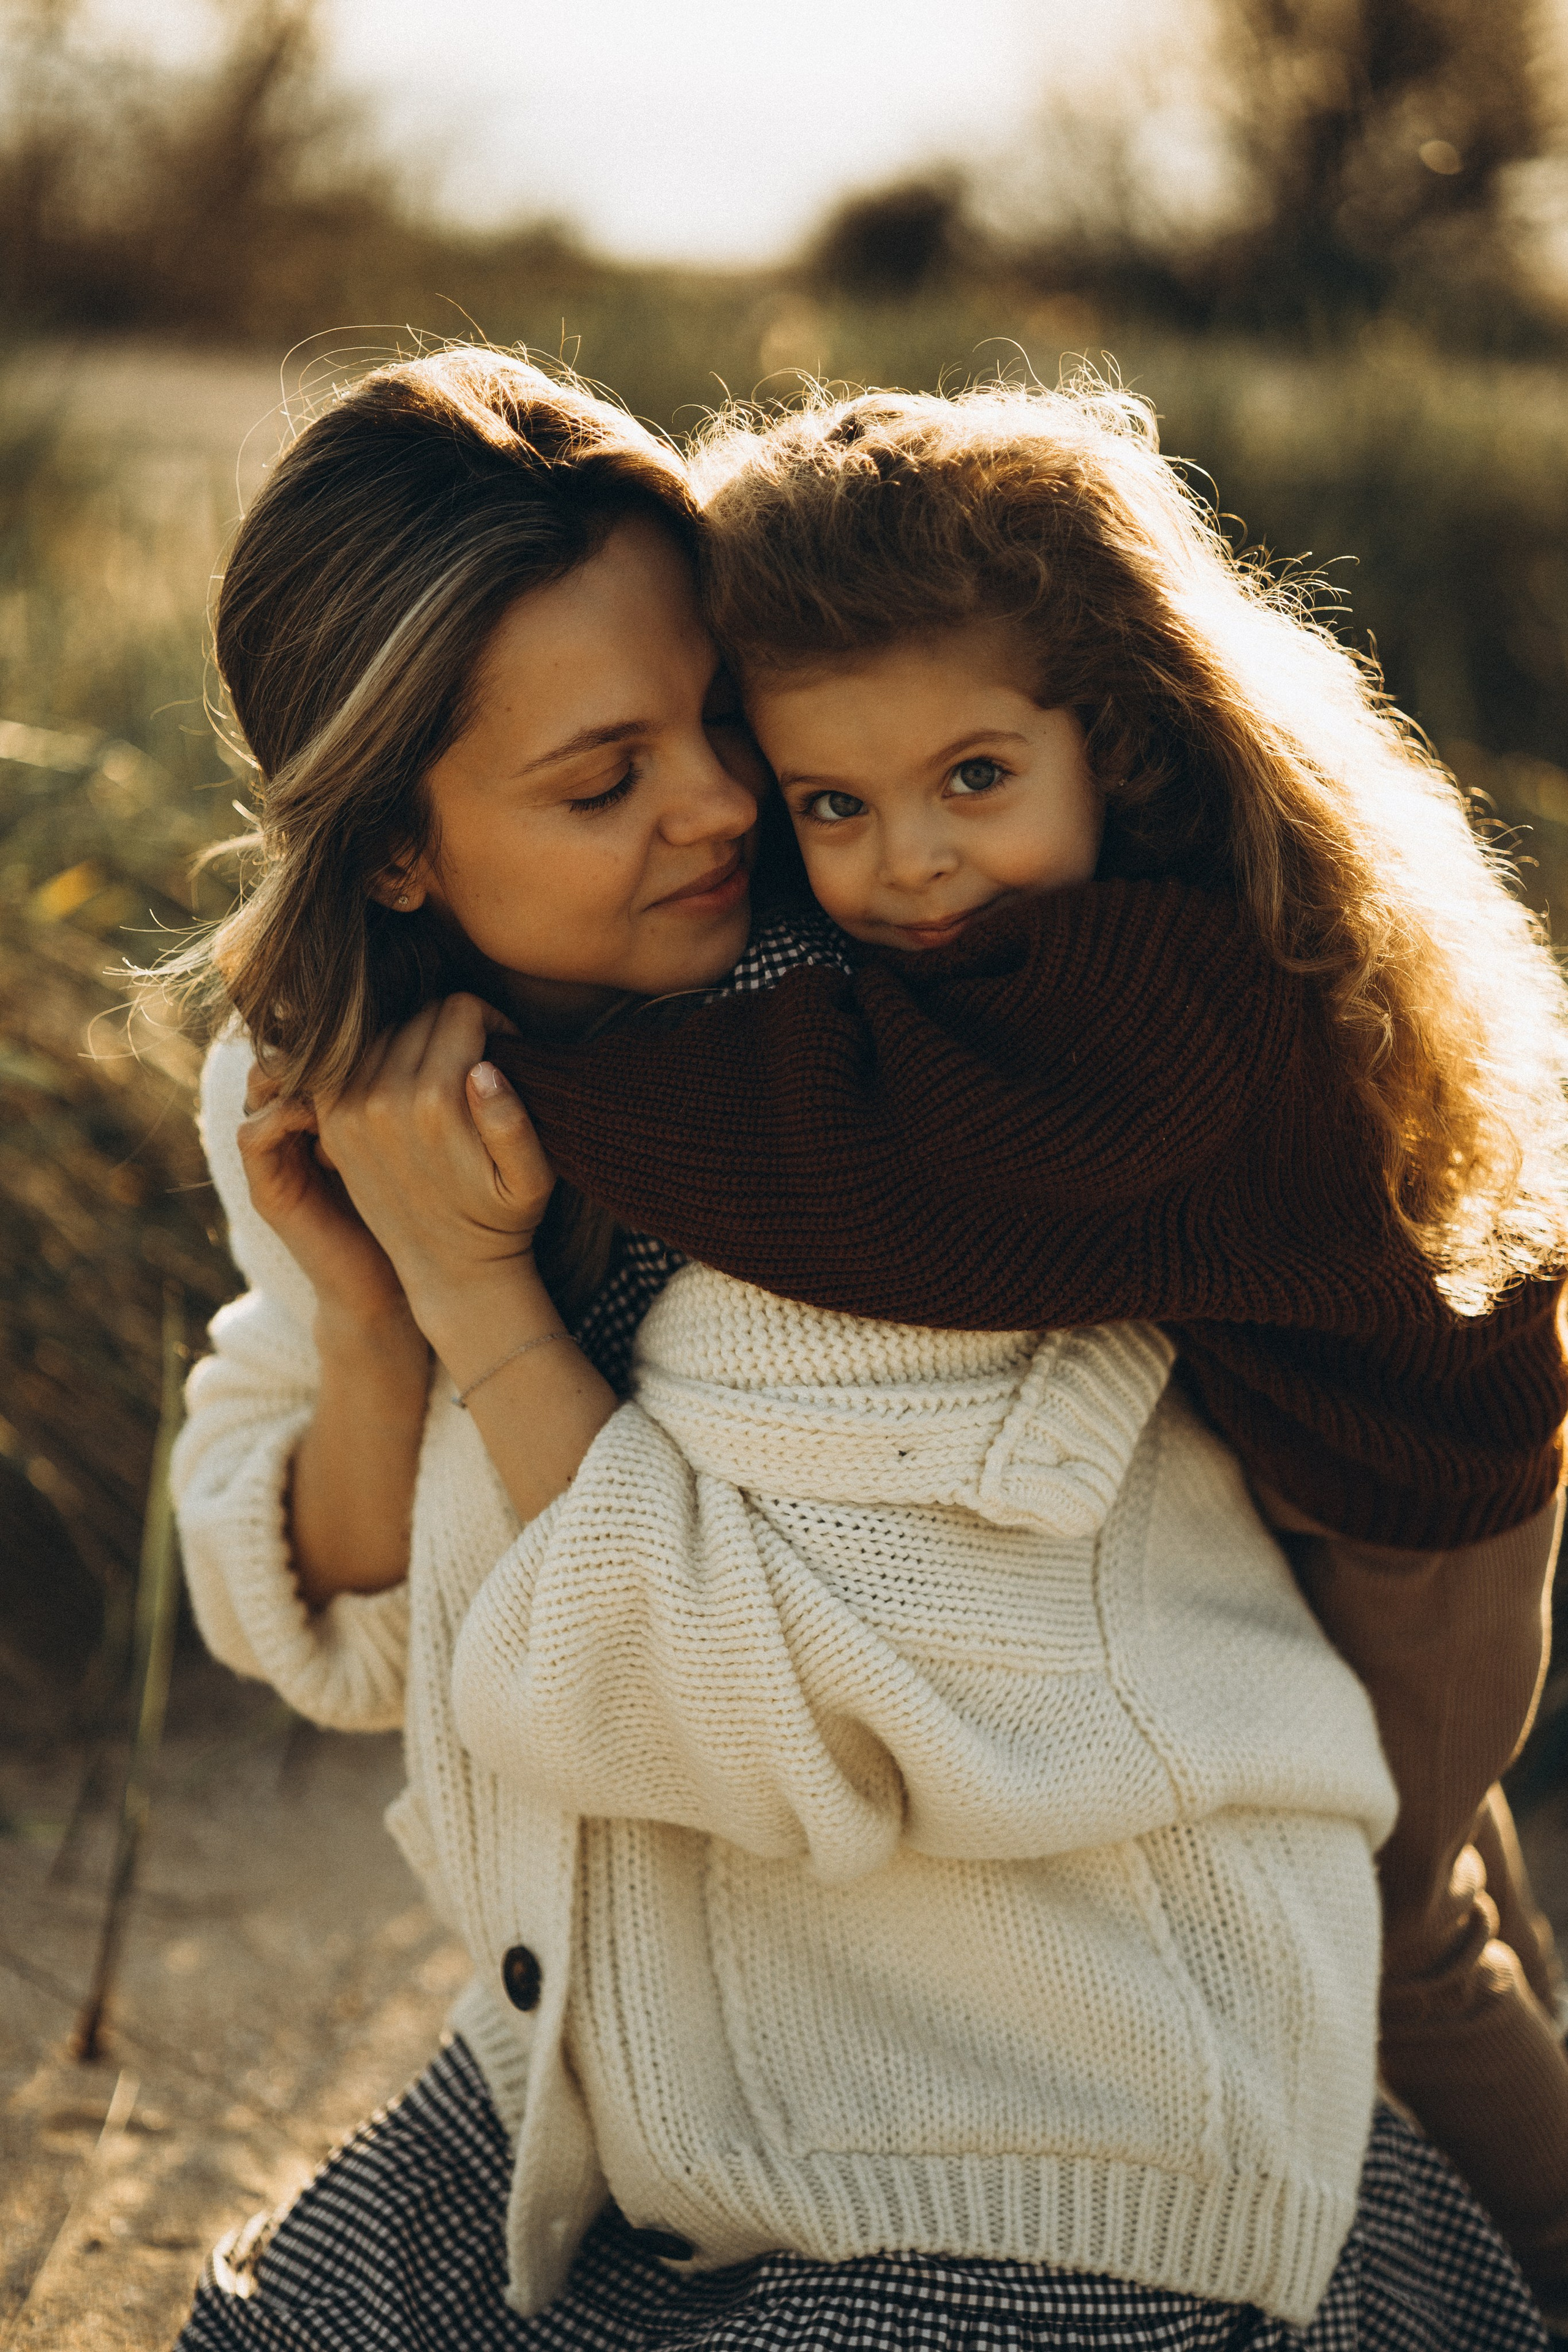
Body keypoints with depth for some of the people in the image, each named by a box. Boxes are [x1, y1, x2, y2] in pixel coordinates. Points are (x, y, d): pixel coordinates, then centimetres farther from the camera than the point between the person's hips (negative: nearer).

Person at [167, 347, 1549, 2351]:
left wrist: (479, 1291, -22)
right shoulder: (323, 1078, -5)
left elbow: (793, 1720, -24)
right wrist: (365, 1308, -17)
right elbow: (352, 1642, 0)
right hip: (616, 2076, 6)